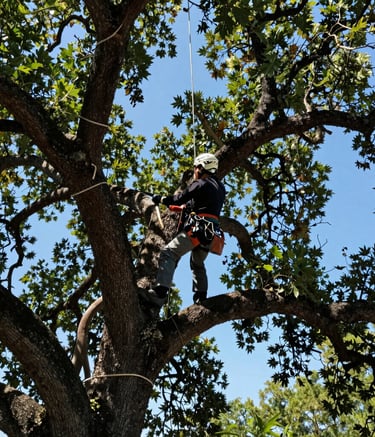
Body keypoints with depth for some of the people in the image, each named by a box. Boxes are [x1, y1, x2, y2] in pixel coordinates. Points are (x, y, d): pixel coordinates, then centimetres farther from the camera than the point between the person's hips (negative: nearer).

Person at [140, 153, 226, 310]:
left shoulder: (200, 184, -4)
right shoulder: (220, 187, 21)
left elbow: (178, 199, -5)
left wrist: (159, 199, 9)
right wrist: (188, 206, 38)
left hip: (197, 228, -9)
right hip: (210, 233, 9)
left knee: (168, 254, -16)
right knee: (197, 264, 28)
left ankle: (159, 293, -31)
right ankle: (201, 297, 27)